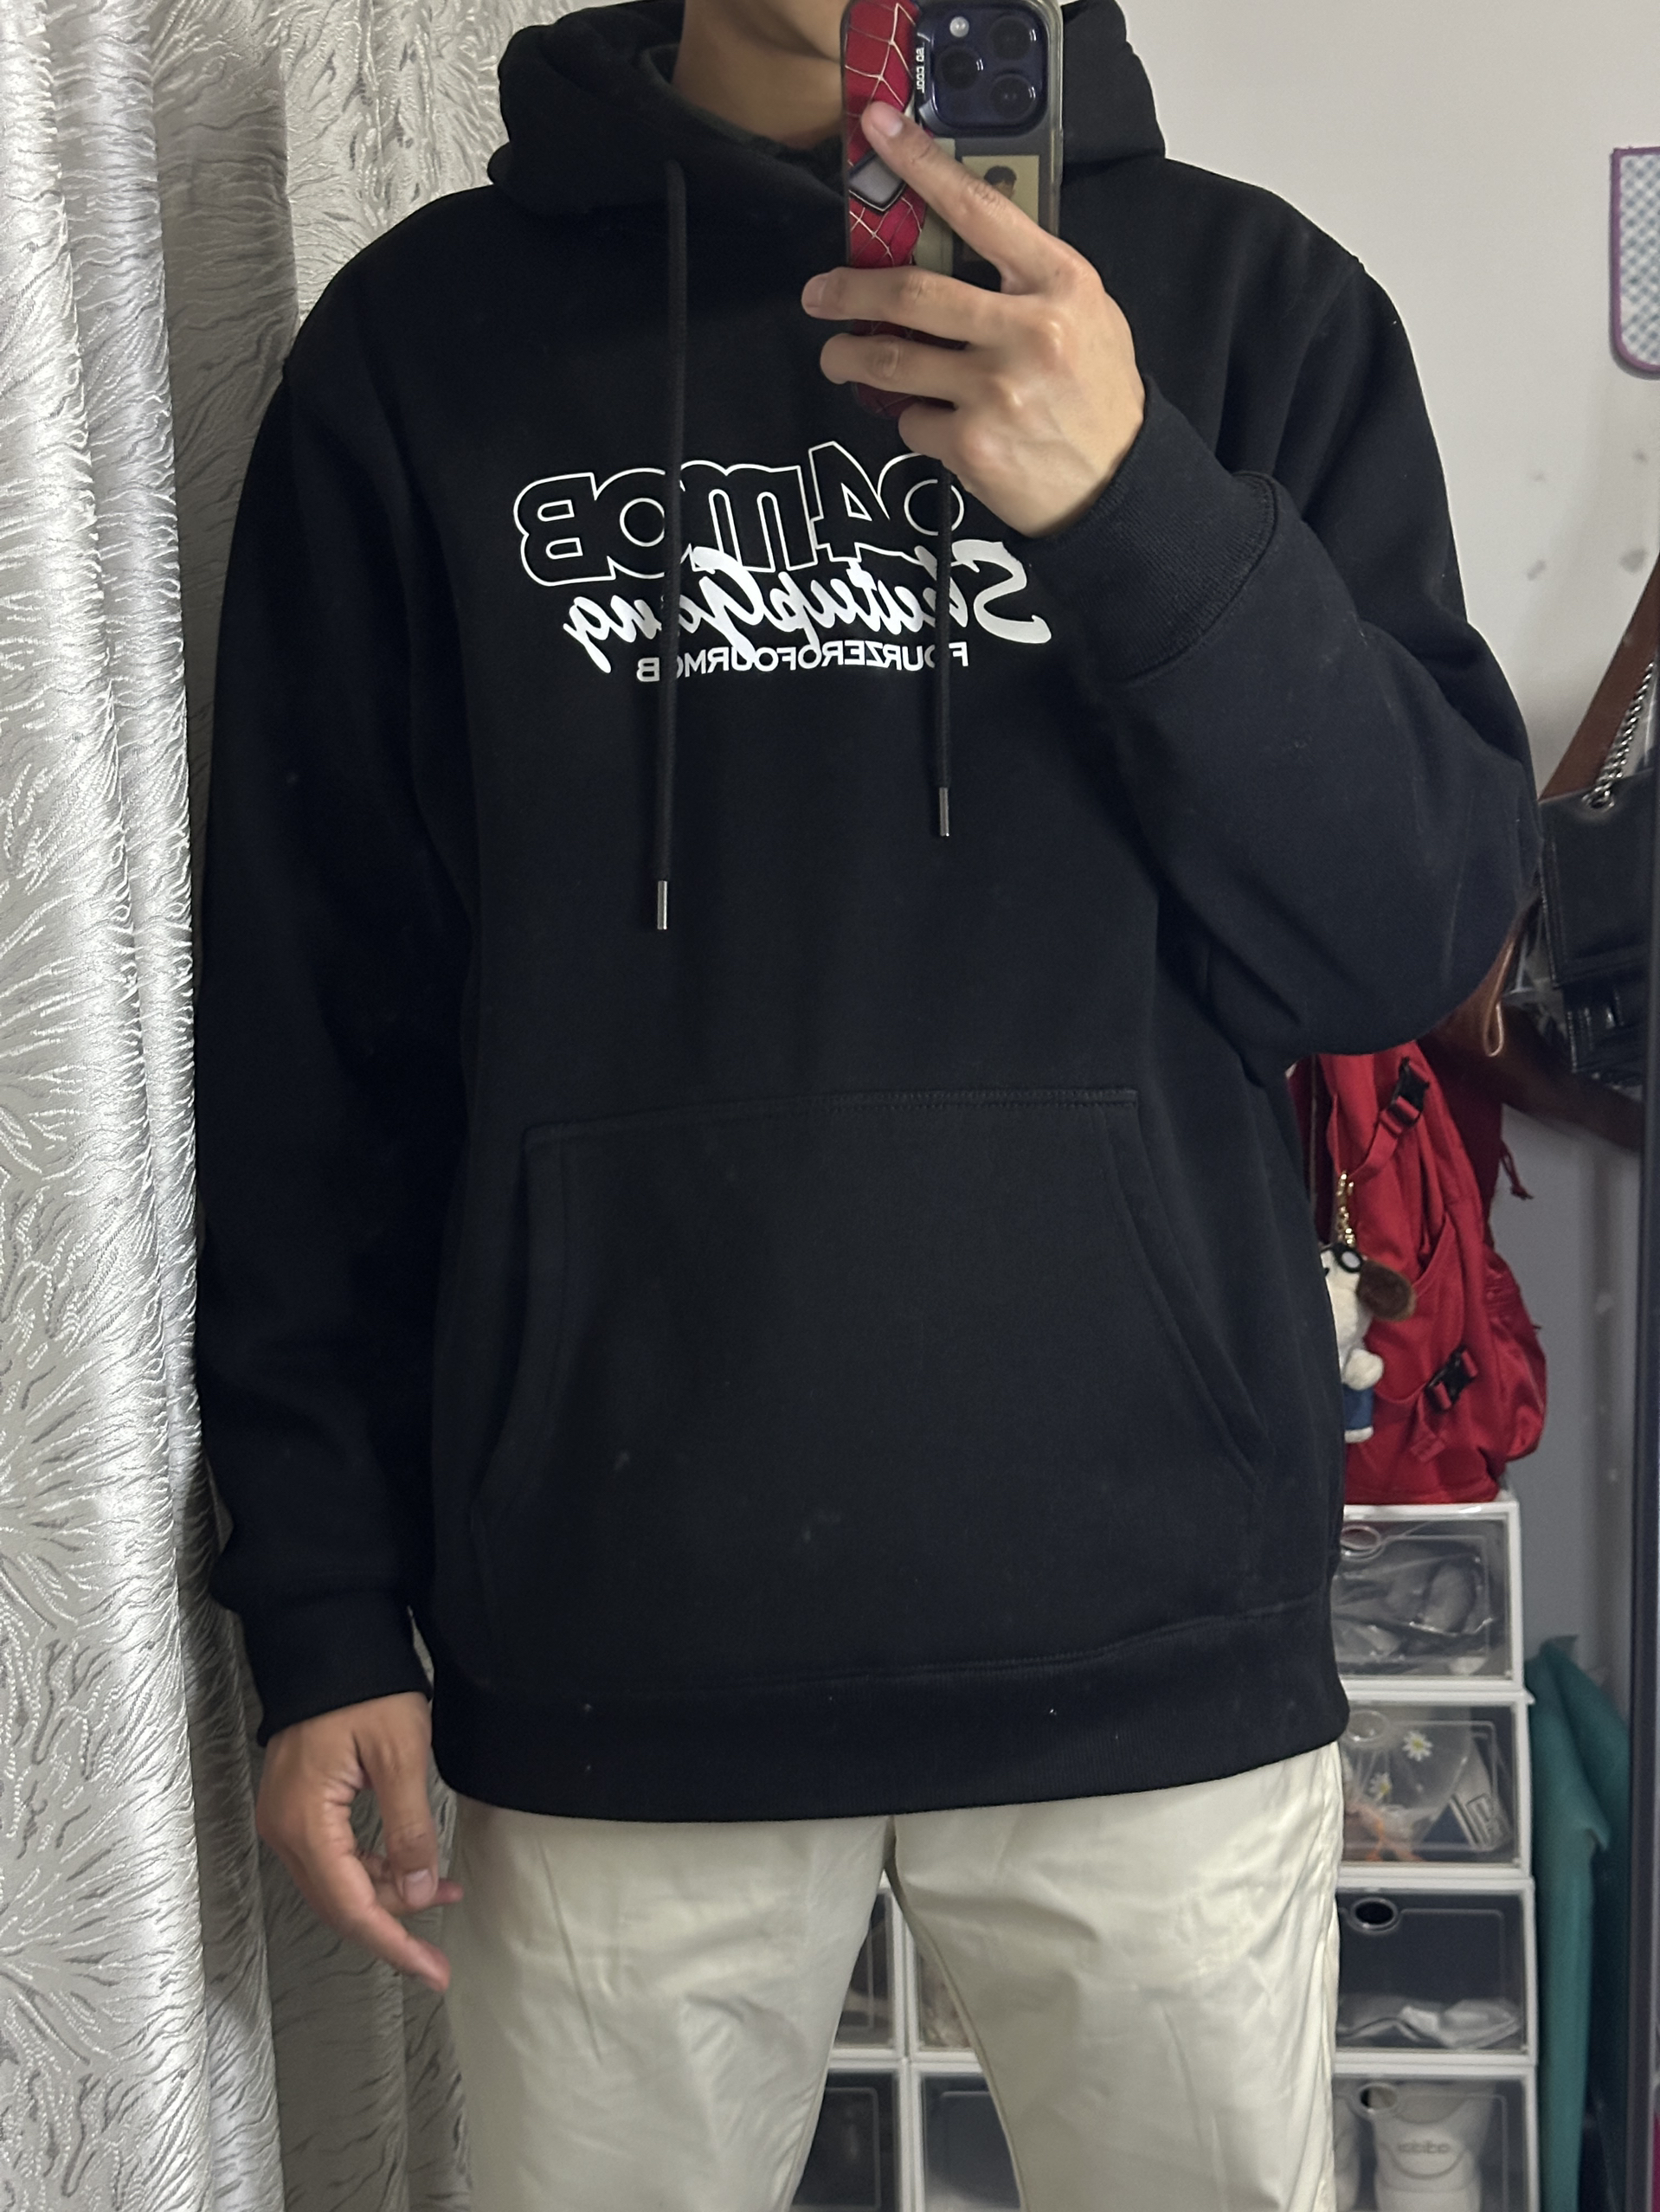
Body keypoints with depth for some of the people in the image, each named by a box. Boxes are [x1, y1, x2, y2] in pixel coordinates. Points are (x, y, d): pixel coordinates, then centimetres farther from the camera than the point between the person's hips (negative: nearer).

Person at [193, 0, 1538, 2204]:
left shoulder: (1244, 293, 3)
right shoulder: (427, 336, 3)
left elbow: (1423, 934, -3)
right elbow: (313, 1029, 3)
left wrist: (1139, 511, -17)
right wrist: (326, 1607, 1)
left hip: (1151, 1632, 1)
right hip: (614, 1661, 0)